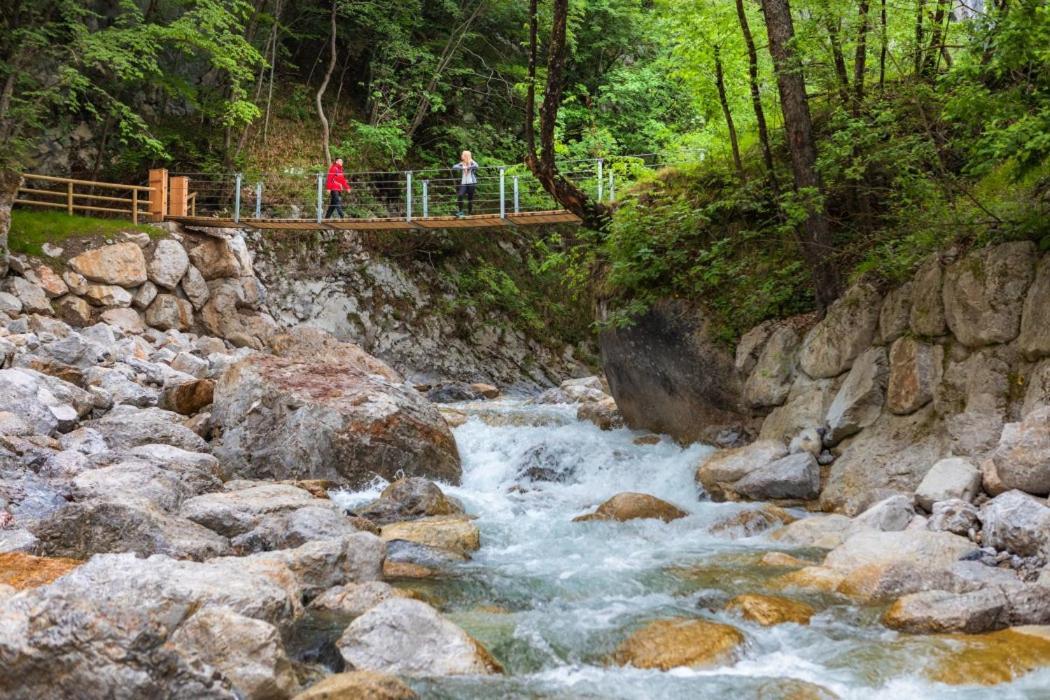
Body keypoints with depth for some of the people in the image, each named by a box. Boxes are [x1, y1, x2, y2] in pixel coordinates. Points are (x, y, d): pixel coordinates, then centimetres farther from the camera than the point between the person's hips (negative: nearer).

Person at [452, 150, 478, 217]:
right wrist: (462, 168, -17)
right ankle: (460, 211, -11)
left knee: (470, 198, 1)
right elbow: (454, 167, -4)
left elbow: (476, 166, -20)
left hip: (471, 183, -2)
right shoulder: (461, 164, 11)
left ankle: (469, 213, 13)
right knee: (460, 196, -19)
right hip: (463, 183, 2)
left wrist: (467, 167, -19)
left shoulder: (472, 163, 2)